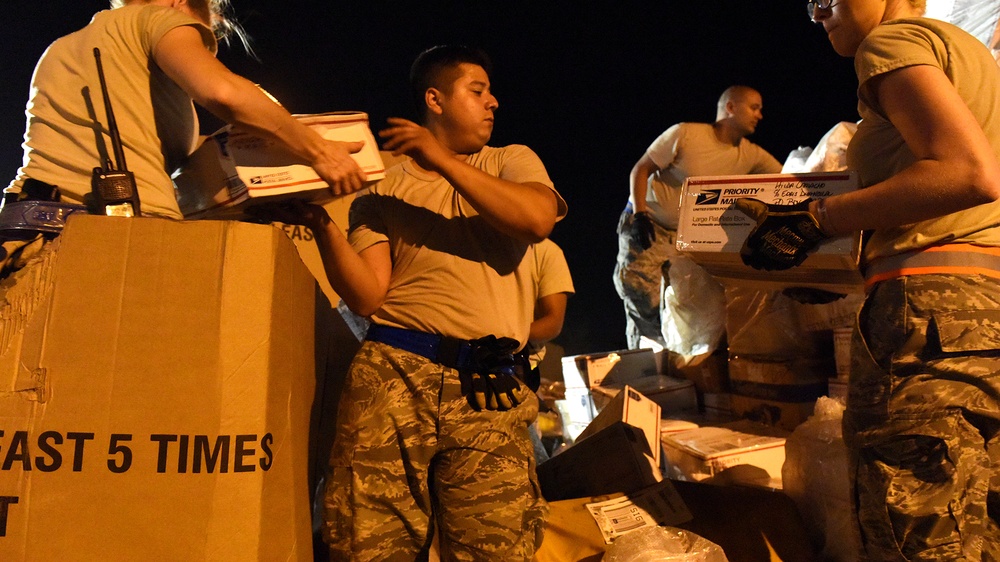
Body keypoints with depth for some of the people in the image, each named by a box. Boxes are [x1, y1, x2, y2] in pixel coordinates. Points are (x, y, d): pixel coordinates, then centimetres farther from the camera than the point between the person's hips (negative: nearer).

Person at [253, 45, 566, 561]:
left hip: (486, 390, 1)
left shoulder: (512, 161, 19)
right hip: (392, 371, 0)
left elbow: (537, 219, -5)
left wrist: (442, 161, -4)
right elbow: (367, 296, 5)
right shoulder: (382, 187, 16)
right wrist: (322, 224, -9)